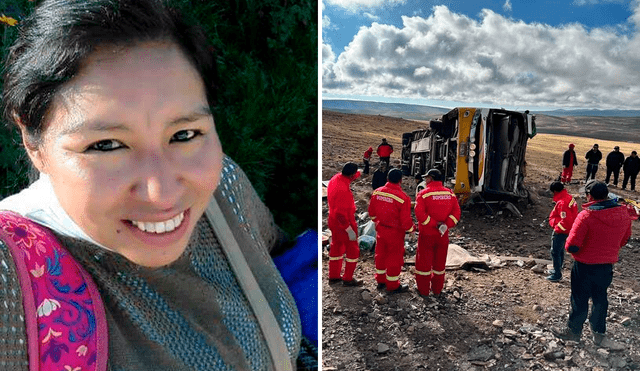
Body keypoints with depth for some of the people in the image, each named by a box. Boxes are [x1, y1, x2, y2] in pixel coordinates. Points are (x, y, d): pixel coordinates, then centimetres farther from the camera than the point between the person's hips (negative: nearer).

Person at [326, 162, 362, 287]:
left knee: (336, 247, 22)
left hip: (333, 220, 9)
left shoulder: (335, 179, -7)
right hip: (344, 224, -9)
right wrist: (349, 230, -24)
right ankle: (348, 279, 23)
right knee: (353, 251, 10)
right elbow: (340, 214, -31)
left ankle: (334, 276, 36)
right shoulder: (343, 190, -34)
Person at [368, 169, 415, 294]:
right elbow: (406, 221, -21)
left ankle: (380, 280, 38)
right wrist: (411, 229, -1)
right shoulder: (403, 197, -24)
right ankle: (393, 285, 25)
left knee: (381, 254, 21)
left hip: (380, 229, 6)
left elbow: (372, 212, 6)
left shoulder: (377, 192, -7)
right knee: (395, 258, 11)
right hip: (395, 233, -6)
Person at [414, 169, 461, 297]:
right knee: (440, 261, 16)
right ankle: (437, 289, 27)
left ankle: (423, 290, 17)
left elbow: (420, 213, -23)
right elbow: (456, 212, -4)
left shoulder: (423, 194, -12)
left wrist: (434, 224, -19)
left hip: (427, 234, -4)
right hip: (443, 235, 4)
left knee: (424, 261, 9)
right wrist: (446, 225, -13)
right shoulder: (450, 194, 3)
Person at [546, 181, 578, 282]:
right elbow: (570, 215, 15)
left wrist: (557, 228, -16)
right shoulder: (569, 197, 4)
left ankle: (557, 274, 9)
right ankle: (557, 270, 38)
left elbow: (565, 220, -30)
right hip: (566, 230, 10)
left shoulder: (562, 203, -27)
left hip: (560, 232, -10)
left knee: (555, 252, 0)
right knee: (560, 251, 23)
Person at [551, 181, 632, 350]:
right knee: (600, 299, 20)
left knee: (580, 299, 11)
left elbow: (572, 246, -25)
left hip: (585, 266, -5)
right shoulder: (623, 214, -5)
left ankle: (574, 331, 29)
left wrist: (569, 243, -3)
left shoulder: (586, 216, -25)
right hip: (607, 266, 5)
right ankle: (599, 335, 31)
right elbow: (624, 240, 10)